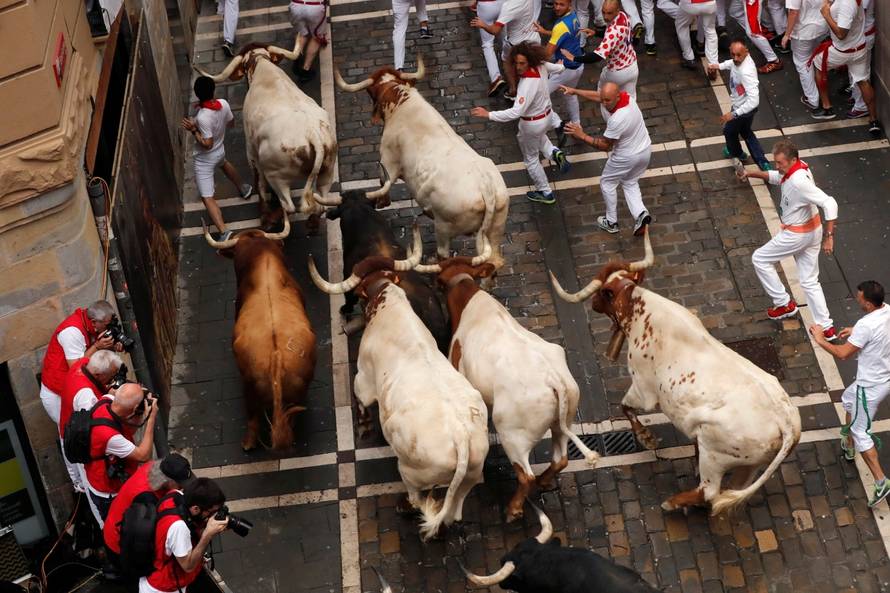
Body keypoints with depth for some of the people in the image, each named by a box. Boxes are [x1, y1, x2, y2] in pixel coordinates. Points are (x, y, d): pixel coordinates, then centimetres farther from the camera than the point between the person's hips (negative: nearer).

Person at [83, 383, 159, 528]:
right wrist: (151, 418, -30)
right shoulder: (109, 435, -45)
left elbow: (131, 426, -3)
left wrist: (144, 414, -23)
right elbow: (143, 455, -32)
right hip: (106, 492, -7)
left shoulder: (105, 403, -22)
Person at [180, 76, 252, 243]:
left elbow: (207, 144, -30)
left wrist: (193, 129, -25)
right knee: (223, 163, 43)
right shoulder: (223, 103, -16)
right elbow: (231, 123, 4)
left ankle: (224, 232, -13)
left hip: (204, 160, -7)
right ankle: (243, 189, 65)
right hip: (220, 151, 7)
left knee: (208, 198, -2)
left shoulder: (203, 117, -35)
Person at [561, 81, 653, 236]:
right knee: (630, 183, 27)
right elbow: (597, 96, 3)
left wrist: (582, 136, -25)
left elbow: (605, 145, -23)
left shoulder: (616, 120, -37)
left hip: (627, 157, -8)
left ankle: (611, 223, 29)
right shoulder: (625, 95, -14)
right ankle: (640, 213, 5)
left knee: (607, 183, 18)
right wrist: (575, 91, 6)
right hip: (645, 149, 8)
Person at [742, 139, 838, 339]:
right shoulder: (795, 168, -3)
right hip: (812, 230, 9)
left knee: (760, 259, 12)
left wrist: (829, 236, -37)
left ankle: (784, 304, 18)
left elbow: (829, 203, -38)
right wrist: (753, 174, 8)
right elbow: (776, 177, 21)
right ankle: (827, 328, 17)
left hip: (797, 234, -9)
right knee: (809, 281, 15)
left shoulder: (799, 181, -33)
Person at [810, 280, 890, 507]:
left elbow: (843, 353, -23)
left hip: (871, 386, -9)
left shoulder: (866, 325, -32)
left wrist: (821, 340, -11)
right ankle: (848, 446, 51)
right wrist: (856, 332, 13)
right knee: (849, 399, 32)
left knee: (860, 432, 4)